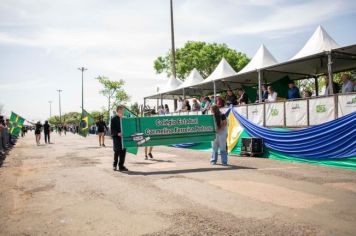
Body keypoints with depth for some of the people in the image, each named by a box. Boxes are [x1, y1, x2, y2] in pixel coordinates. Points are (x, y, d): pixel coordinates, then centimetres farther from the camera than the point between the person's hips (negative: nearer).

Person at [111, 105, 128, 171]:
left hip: (123, 137, 6)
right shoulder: (114, 119, -5)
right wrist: (118, 133, -23)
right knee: (117, 151, -1)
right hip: (116, 137, -6)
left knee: (123, 152, 5)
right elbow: (112, 129, -10)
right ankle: (115, 165, 16)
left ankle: (121, 166, 13)